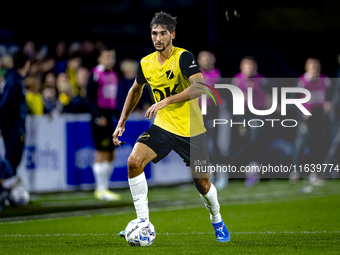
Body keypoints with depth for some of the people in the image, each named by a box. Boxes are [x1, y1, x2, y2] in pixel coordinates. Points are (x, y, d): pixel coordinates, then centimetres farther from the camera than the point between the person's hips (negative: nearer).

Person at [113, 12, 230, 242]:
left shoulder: (183, 57, -16)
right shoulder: (146, 64, 1)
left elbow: (199, 87, -31)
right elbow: (136, 90, 20)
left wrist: (165, 101, -35)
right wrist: (121, 124, 18)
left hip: (191, 130, -4)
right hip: (163, 127, 4)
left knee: (202, 182, 3)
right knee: (134, 161, -19)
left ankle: (217, 221, 34)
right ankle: (143, 222, -12)